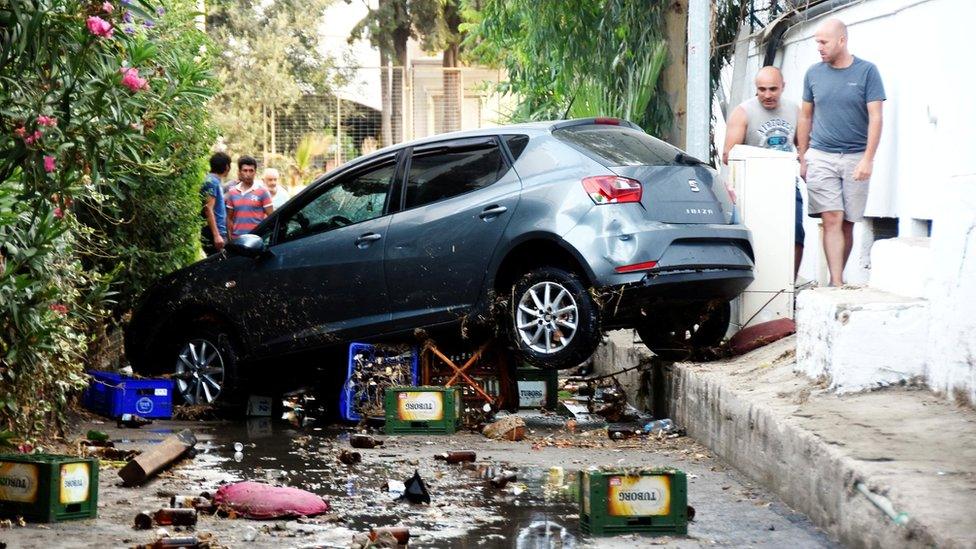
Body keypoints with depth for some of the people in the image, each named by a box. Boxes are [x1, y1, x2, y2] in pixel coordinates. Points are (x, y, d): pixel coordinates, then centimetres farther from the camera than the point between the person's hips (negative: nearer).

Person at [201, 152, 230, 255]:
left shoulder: (216, 181, 17)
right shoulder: (211, 181, -12)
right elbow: (208, 209, -19)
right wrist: (216, 235, -24)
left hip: (220, 233, 10)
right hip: (214, 235, -10)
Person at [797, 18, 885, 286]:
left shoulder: (867, 72, -1)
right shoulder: (814, 73, 7)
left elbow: (875, 117, -4)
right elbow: (805, 117, 15)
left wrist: (868, 159, -12)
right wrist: (802, 159, 13)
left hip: (855, 158, -1)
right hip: (821, 156, 1)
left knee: (848, 223, 4)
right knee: (831, 220, -9)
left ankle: (838, 279, 14)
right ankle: (837, 284, -14)